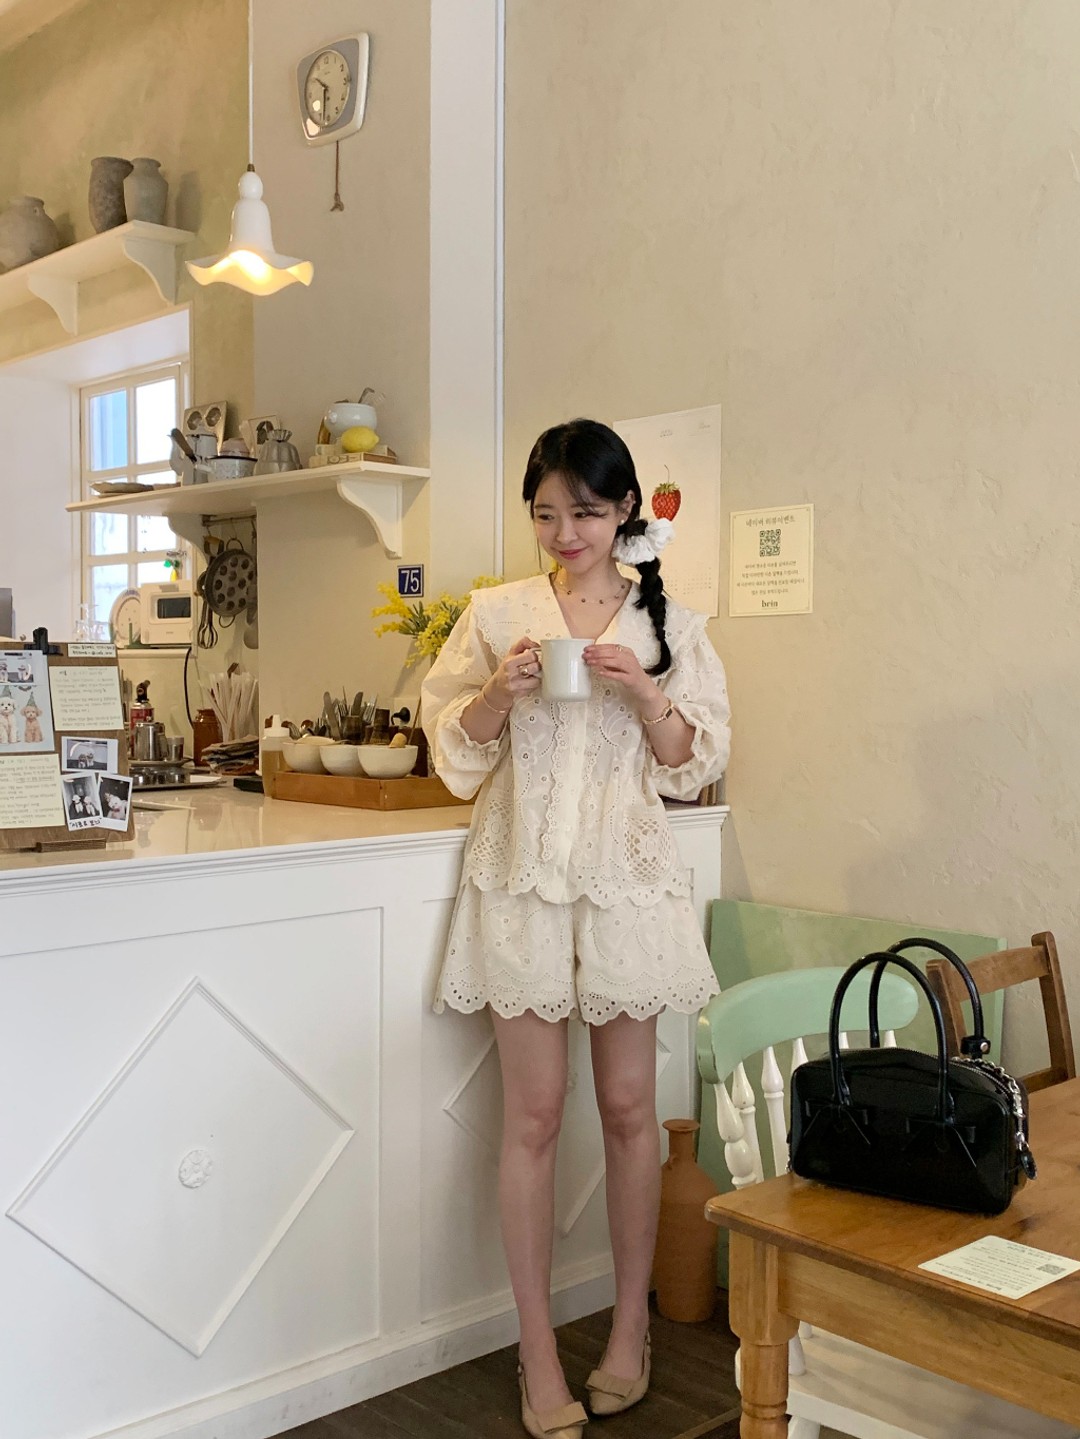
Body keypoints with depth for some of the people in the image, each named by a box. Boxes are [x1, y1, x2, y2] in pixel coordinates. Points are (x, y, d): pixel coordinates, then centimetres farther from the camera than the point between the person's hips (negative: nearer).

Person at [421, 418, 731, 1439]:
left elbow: (695, 766, 3)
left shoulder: (670, 624, 4)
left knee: (629, 1107, 8)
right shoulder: (497, 614, 4)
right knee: (533, 1116, 3)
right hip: (524, 876, 0)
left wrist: (643, 694, -14)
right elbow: (452, 751, 5)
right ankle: (538, 1354, 16)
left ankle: (629, 1328, 26)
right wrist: (501, 692, -13)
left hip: (626, 878, 1)